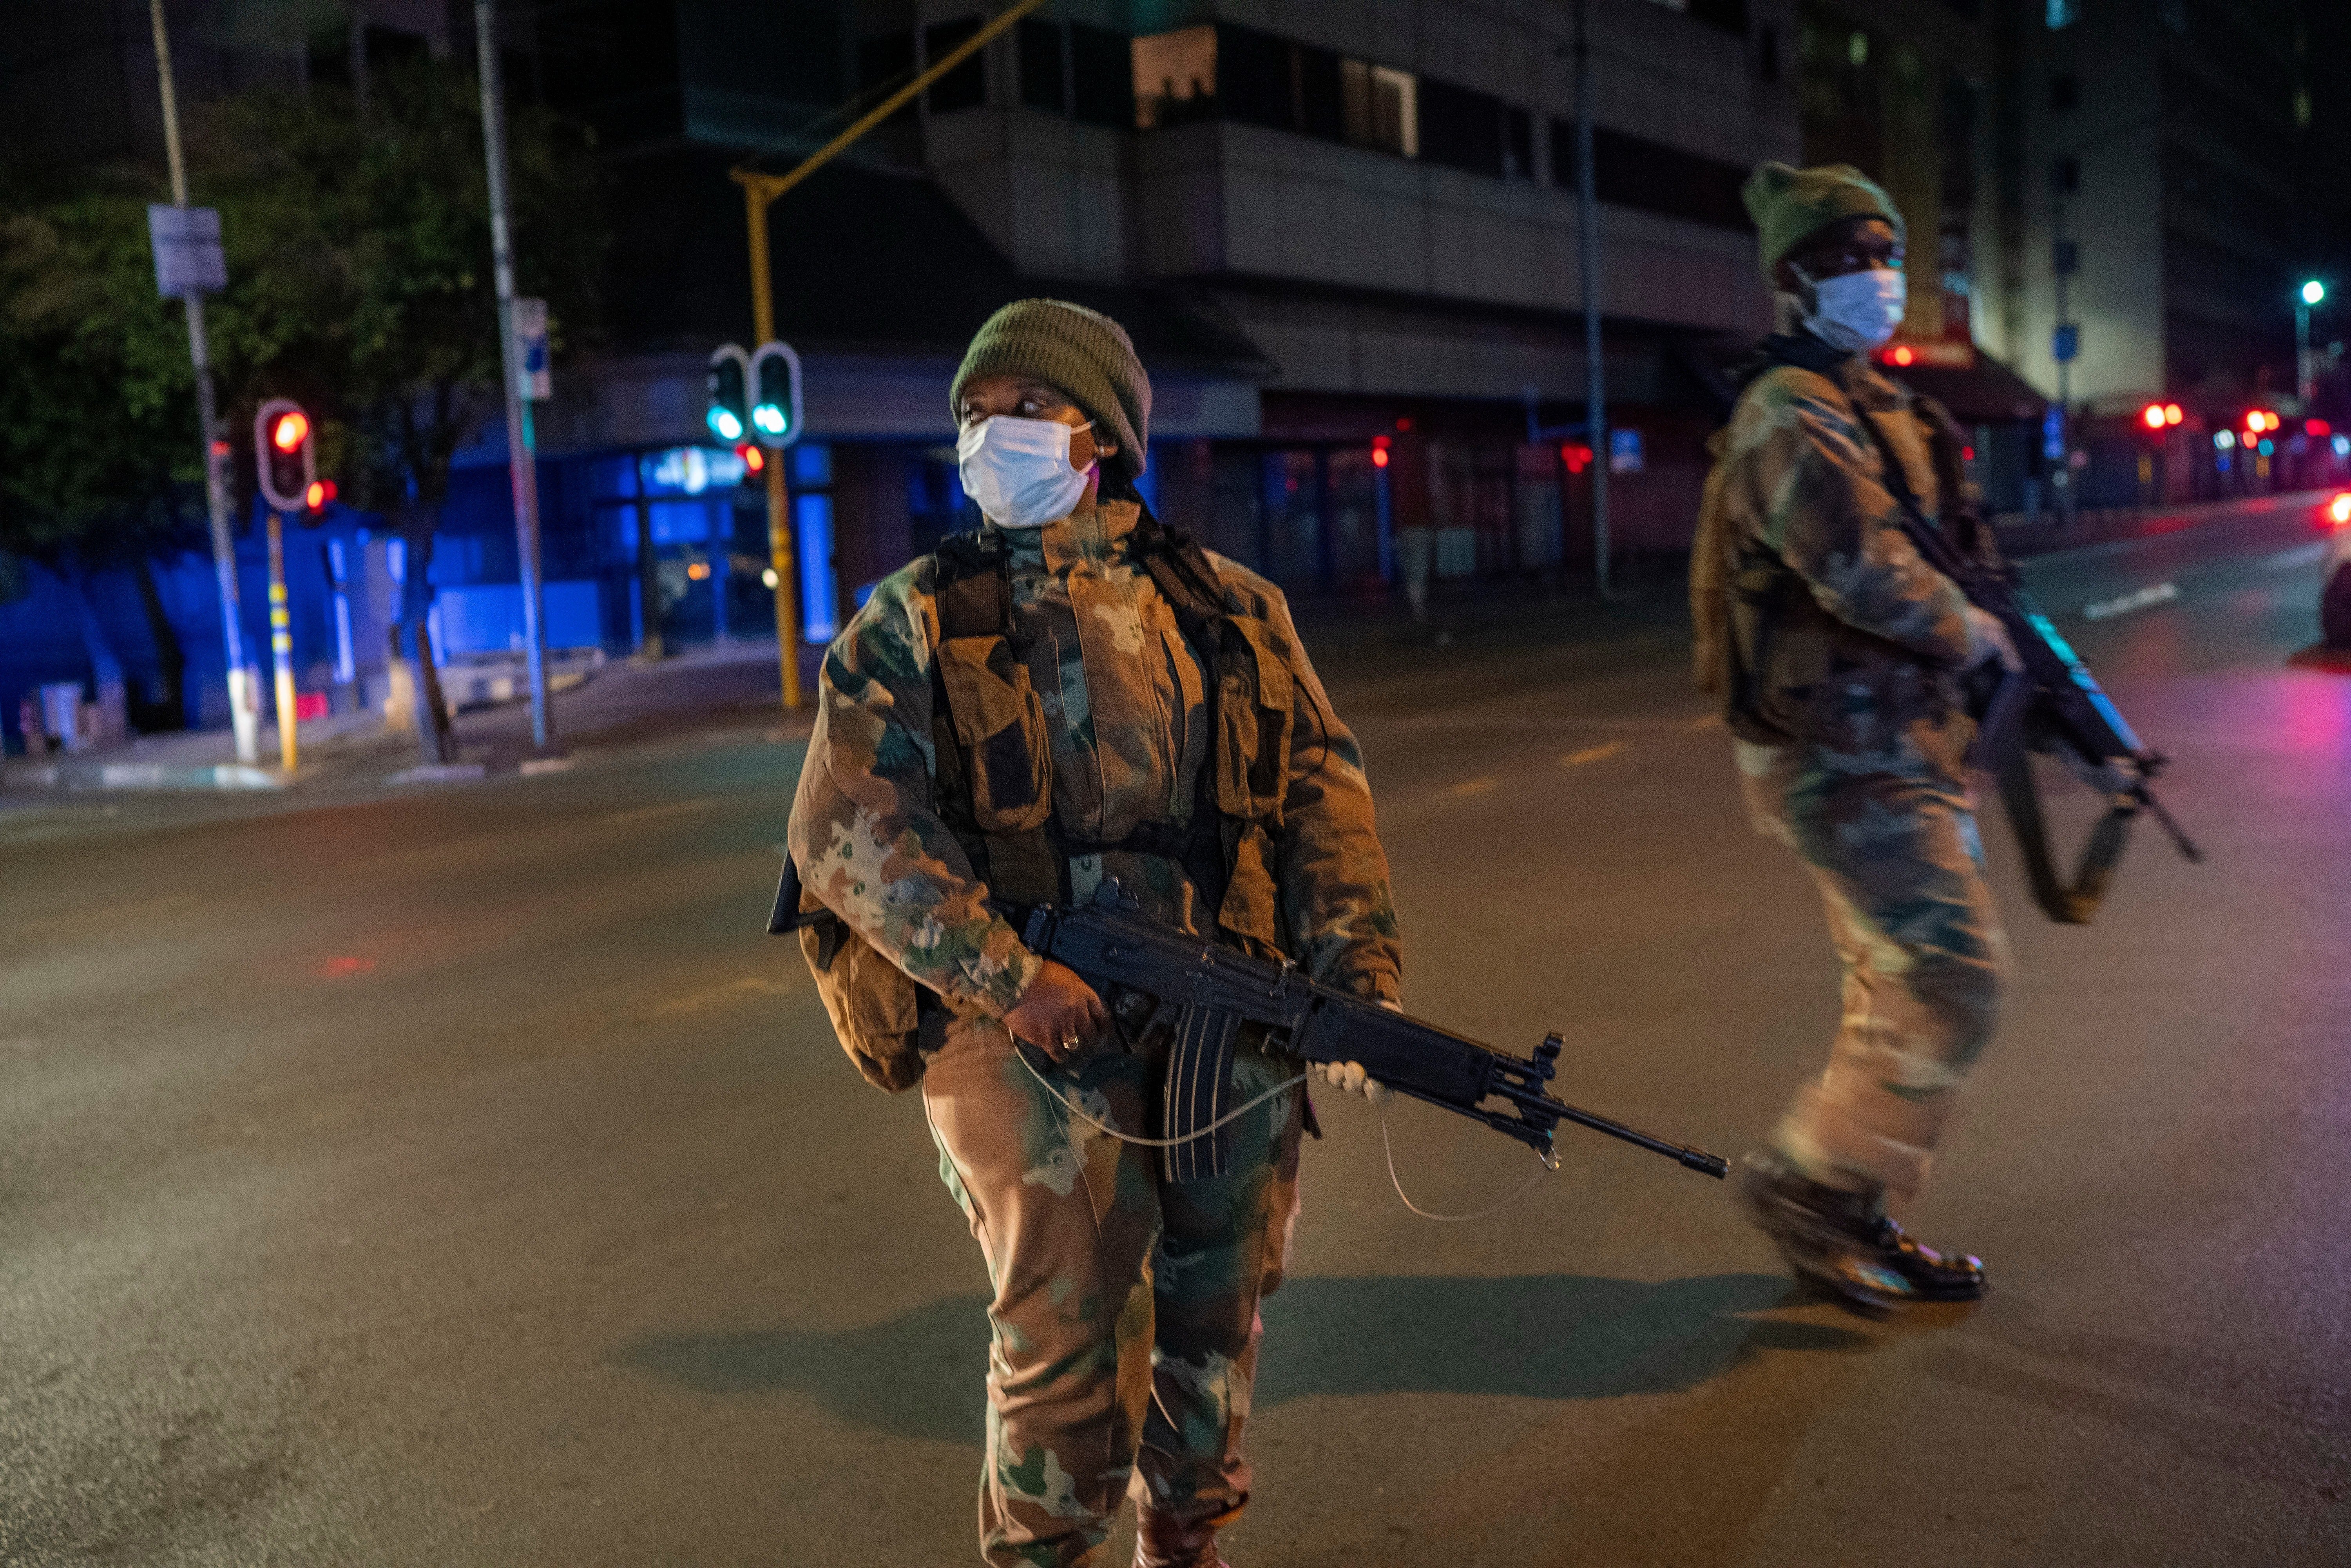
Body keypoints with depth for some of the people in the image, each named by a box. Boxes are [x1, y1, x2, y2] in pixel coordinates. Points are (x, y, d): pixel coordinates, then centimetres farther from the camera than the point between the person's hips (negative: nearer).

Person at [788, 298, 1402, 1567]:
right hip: (1025, 1012, -3)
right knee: (1066, 1313, -7)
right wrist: (1008, 978, -17)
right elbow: (847, 833, -5)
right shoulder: (910, 629, 5)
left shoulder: (1228, 607, 13)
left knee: (1221, 1297, 11)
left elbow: (1322, 787, 9)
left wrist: (1359, 974, -5)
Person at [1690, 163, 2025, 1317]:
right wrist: (1973, 636, -11)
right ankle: (1809, 1183, 3)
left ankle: (1855, 1222, 23)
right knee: (1953, 975, -11)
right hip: (1842, 755, -10)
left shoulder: (1874, 404, 18)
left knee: (1899, 984, 13)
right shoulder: (1793, 416, -15)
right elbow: (1867, 572, -26)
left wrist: (1999, 643, 8)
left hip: (1893, 740, 10)